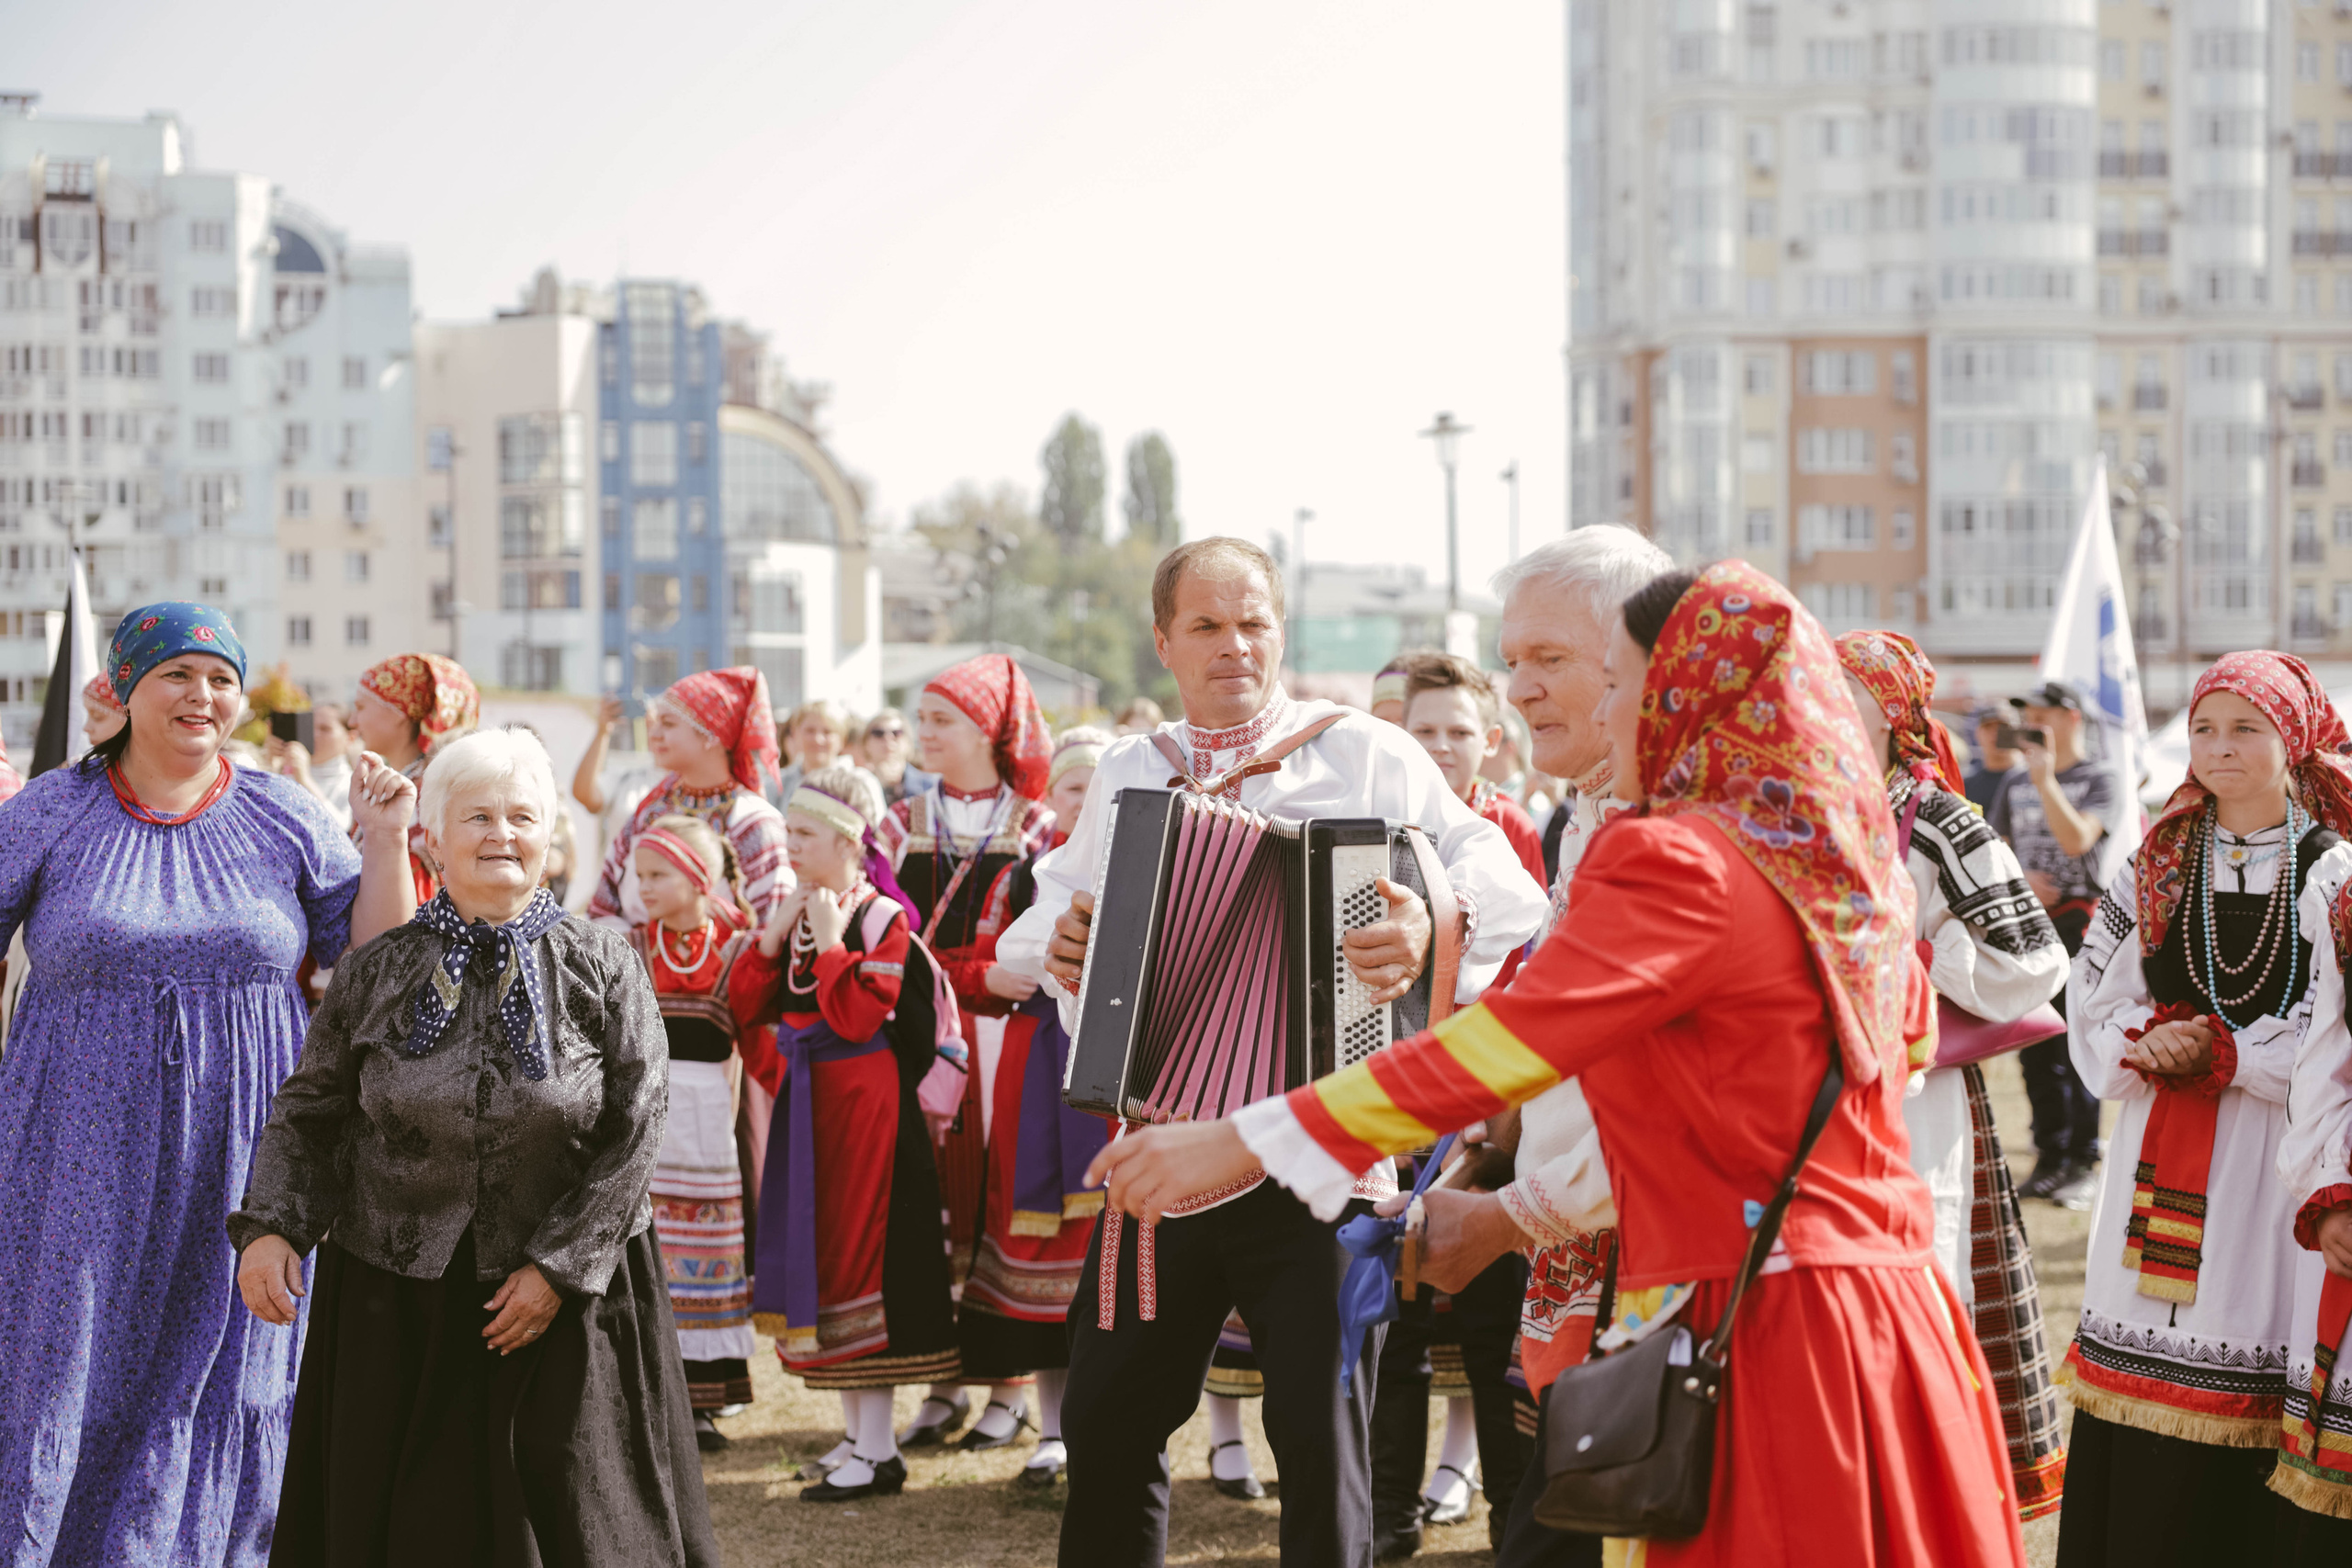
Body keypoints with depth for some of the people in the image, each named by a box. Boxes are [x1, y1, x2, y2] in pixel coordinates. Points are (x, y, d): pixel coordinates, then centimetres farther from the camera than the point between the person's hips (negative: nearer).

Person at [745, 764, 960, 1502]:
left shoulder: (883, 918, -11)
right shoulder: (798, 910, 10)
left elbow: (859, 1016, -22)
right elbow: (745, 1002, 5)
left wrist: (830, 941, -17)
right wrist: (775, 933, -6)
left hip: (864, 1101, -8)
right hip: (805, 1100, 8)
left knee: (860, 1253, -6)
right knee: (816, 1251, 11)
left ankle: (877, 1451, 0)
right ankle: (855, 1434, 21)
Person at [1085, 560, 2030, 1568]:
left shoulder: (1677, 864, -16)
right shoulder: (1848, 852, 10)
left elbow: (1499, 1044, -24)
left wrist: (1239, 1143, -25)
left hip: (1765, 1323, -8)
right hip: (1891, 1309, 8)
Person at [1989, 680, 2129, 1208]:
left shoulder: (2099, 781, -3)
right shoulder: (2016, 784, 14)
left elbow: (2076, 839, -18)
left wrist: (2045, 778, -20)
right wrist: (2019, 880, -3)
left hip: (2078, 917, -6)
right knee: (2034, 1049, 7)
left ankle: (2083, 1164, 1)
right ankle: (2049, 1159, 16)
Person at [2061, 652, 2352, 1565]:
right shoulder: (2154, 870, 12)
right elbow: (2093, 1006, 10)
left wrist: (2221, 1053, -10)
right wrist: (2147, 1042, -9)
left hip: (2273, 1166, -4)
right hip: (2159, 1164, 4)